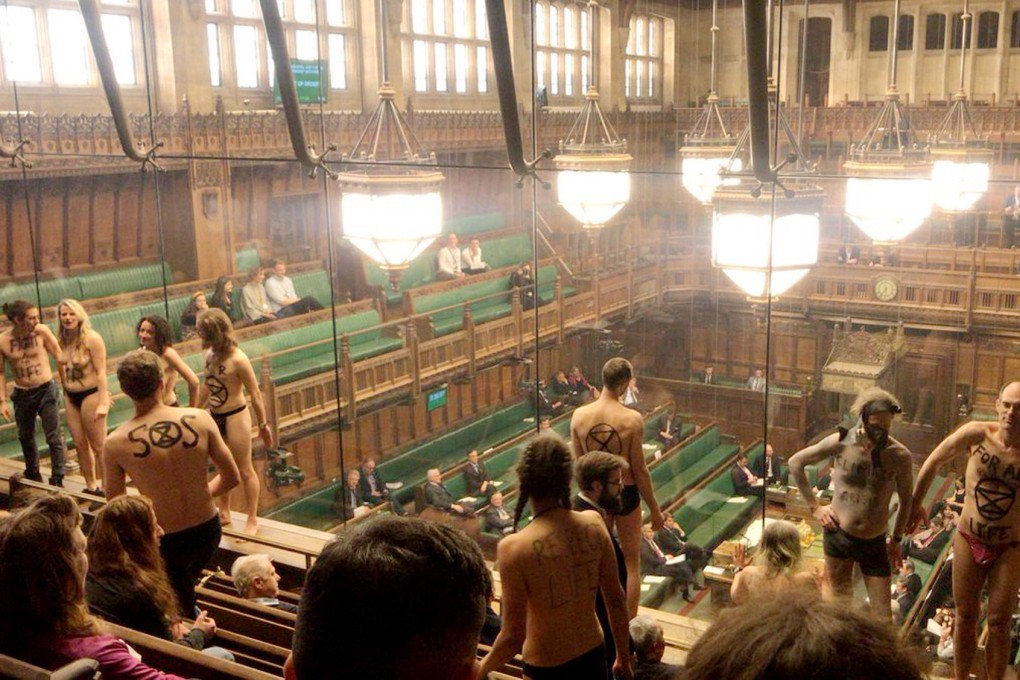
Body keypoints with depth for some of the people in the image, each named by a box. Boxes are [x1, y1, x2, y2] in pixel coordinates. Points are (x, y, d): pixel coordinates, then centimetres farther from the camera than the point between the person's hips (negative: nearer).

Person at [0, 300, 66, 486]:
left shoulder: (41, 332, -15)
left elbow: (60, 359, -7)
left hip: (46, 390, -2)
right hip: (22, 394, 2)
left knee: (54, 438, -4)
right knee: (25, 437, 20)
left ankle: (57, 480, 6)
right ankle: (32, 474, 42)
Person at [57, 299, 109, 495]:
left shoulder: (92, 339, -14)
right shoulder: (64, 340, 4)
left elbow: (101, 372, -16)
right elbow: (66, 369, 14)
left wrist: (103, 403, -20)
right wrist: (66, 394, 13)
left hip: (91, 394, -7)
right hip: (71, 398, 7)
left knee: (99, 446, -1)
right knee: (80, 444, 12)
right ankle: (91, 487, 24)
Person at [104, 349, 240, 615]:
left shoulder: (115, 444, -16)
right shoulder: (200, 419, -12)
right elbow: (232, 478, -3)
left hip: (164, 542, -2)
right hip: (207, 532, 2)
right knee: (187, 579, 35)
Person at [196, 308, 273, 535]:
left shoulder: (237, 359, -21)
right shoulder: (210, 354, -1)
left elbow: (255, 393, -16)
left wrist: (263, 424, -12)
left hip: (235, 417, -7)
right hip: (215, 417, 7)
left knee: (245, 470, 4)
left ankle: (252, 520, 16)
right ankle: (224, 514, 35)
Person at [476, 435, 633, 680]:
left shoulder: (515, 548, -25)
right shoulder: (594, 524, -12)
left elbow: (514, 637, -20)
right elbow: (616, 600, -2)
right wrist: (624, 658, 13)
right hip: (594, 659, 4)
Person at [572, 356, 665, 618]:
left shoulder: (579, 415, -10)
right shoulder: (632, 419, -19)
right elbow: (639, 470, -13)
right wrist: (654, 509, -1)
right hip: (626, 495, -3)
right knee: (631, 564, 12)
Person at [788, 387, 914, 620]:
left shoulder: (900, 456, -10)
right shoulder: (841, 442, -11)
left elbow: (905, 501, 7)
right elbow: (796, 463, 1)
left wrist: (897, 540, 10)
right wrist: (814, 506, 0)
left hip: (875, 543, 0)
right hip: (837, 535, 0)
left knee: (882, 615, -1)